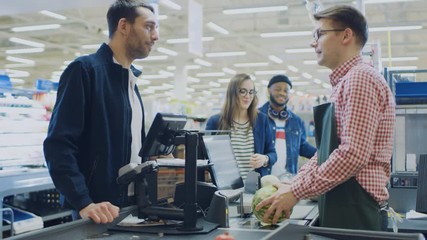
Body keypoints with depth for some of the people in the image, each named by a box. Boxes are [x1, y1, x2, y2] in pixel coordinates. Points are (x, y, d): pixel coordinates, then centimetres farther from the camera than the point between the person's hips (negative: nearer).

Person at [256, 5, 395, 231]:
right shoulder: (344, 83, 18)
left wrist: (296, 191, -17)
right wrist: (293, 184, 9)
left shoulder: (360, 78, -14)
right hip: (340, 206, 9)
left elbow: (353, 155, -23)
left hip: (356, 210, -9)